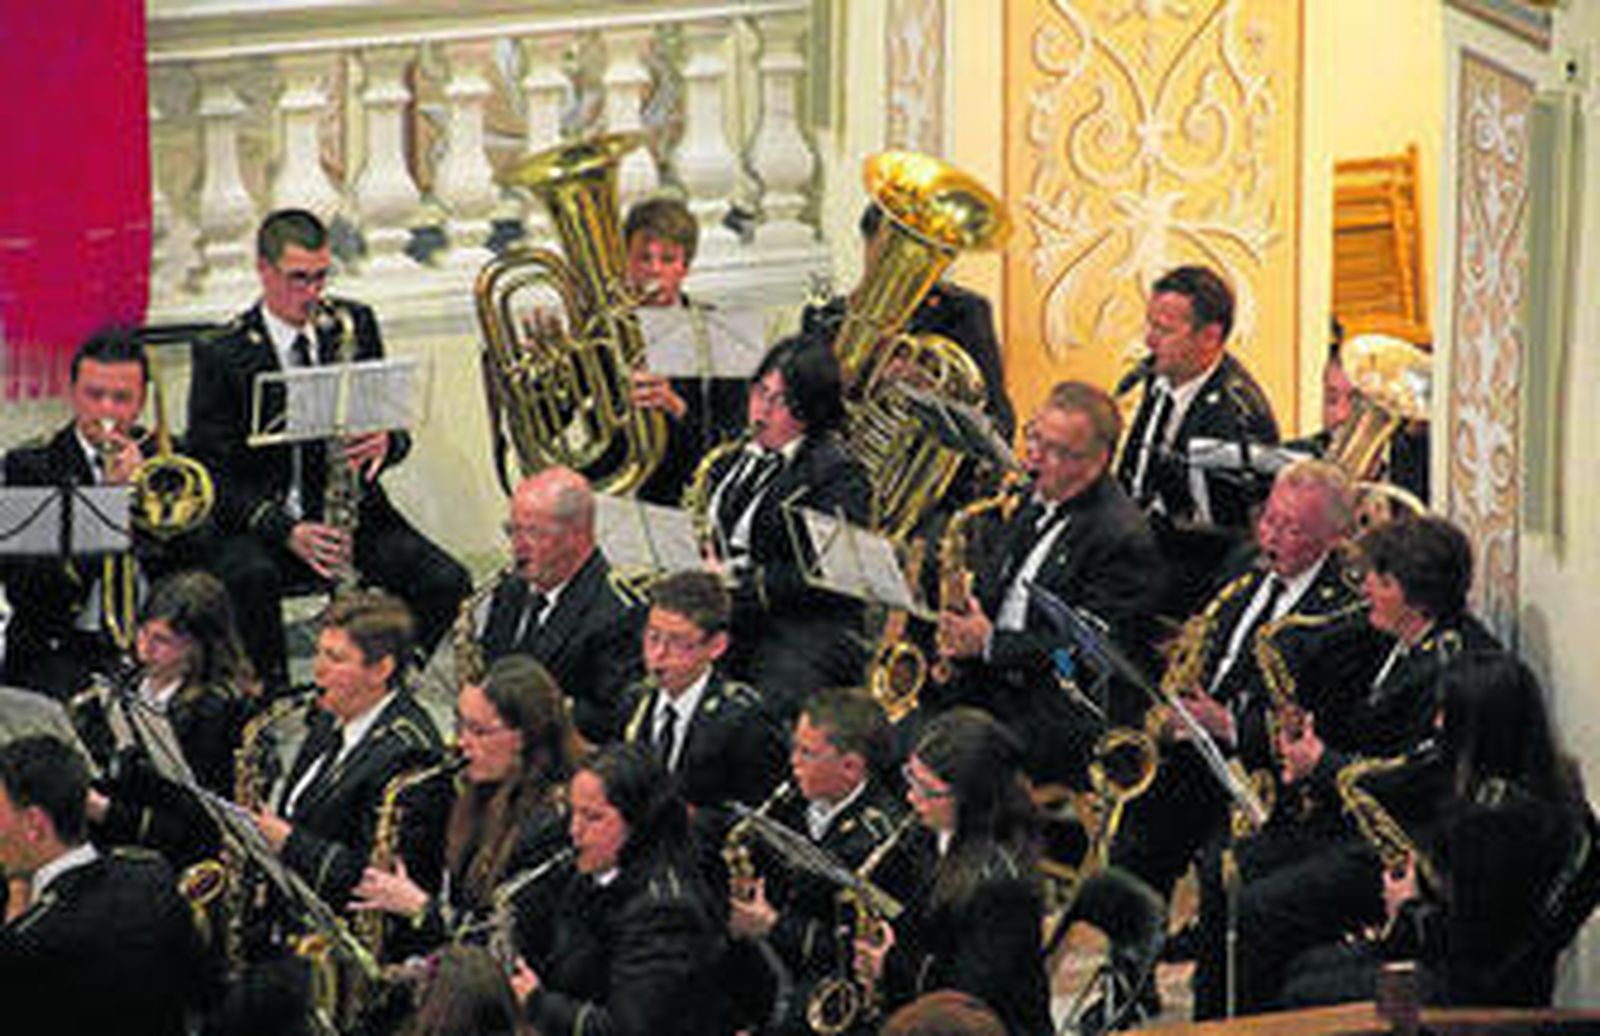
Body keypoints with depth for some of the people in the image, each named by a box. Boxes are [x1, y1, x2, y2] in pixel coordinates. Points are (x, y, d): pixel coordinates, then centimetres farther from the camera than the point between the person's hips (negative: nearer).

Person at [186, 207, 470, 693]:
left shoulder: (353, 325, 7)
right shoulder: (222, 354, -5)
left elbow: (395, 428, 10)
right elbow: (213, 475, -7)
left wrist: (386, 443, -17)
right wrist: (287, 532, -22)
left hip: (355, 516, 3)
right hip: (261, 521, -3)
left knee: (448, 584, -21)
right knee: (251, 579, -37)